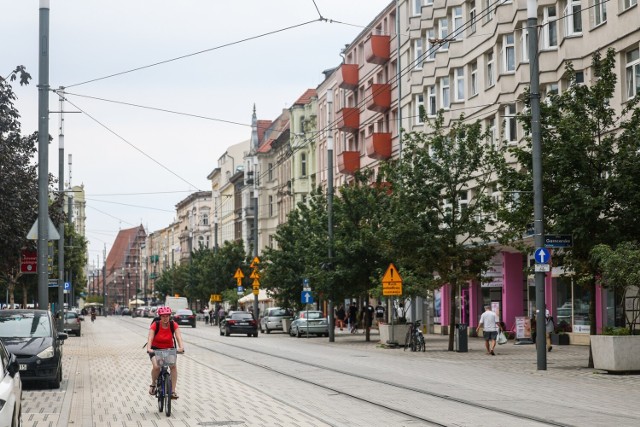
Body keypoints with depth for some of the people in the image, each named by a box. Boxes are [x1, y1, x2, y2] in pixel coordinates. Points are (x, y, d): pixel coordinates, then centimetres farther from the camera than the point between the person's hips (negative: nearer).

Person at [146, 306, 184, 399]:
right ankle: (153, 384, 4)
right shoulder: (155, 325, -18)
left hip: (169, 349, 2)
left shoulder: (173, 325, -14)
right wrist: (148, 348, -48)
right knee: (156, 366, -26)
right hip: (156, 349, -2)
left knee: (174, 366, -21)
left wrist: (181, 347, -45)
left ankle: (173, 391, -14)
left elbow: (179, 337, -25)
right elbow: (150, 337, -30)